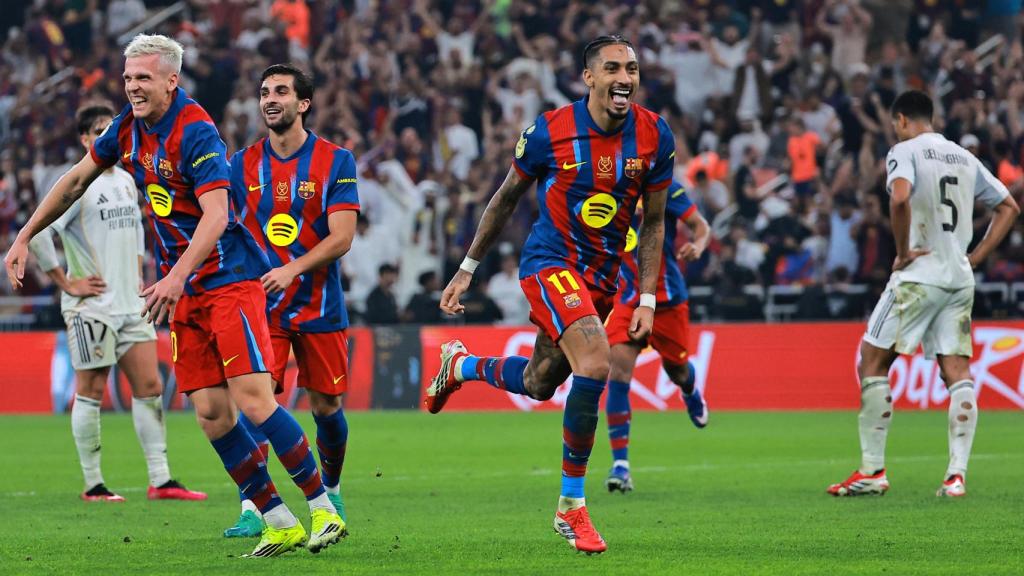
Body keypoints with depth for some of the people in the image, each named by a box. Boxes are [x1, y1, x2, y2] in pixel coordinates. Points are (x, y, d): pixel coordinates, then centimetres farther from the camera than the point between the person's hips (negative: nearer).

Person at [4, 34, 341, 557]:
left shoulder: (195, 133, -17)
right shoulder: (129, 127, 6)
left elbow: (216, 215, -27)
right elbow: (77, 179, 20)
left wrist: (177, 276, -38)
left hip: (228, 280, -7)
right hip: (185, 295, 7)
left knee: (253, 401, -17)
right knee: (211, 413, -1)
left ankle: (323, 509, -6)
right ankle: (278, 523, 5)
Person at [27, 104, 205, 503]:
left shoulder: (125, 181, 13)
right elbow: (35, 233, -20)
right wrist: (66, 283, -15)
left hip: (130, 303, 7)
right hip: (92, 305, -7)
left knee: (150, 387, 4)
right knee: (91, 391, -1)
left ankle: (160, 481, 5)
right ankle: (93, 485, 4)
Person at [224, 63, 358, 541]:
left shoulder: (335, 161, -3)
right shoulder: (243, 163, 4)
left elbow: (341, 237, -11)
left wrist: (292, 269, -23)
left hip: (319, 305, -1)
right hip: (260, 304, 1)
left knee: (326, 405, 6)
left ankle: (331, 493, 31)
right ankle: (252, 508, -16)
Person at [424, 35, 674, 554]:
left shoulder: (654, 137, -6)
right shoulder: (550, 131, -14)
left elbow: (654, 223, 4)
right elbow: (506, 198, 2)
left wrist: (647, 299, -2)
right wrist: (467, 269, 7)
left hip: (601, 277, 5)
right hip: (549, 261, -5)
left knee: (538, 384, 16)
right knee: (594, 365, -26)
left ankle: (460, 366, 50)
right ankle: (571, 507, -14)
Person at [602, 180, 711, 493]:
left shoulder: (664, 187, -11)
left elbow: (701, 225, -8)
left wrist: (698, 246, -30)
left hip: (667, 297, -2)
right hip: (626, 299, 2)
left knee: (677, 370, 13)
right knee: (619, 368, -17)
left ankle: (692, 394, 56)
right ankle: (620, 463, -17)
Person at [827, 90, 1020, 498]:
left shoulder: (905, 151, -5)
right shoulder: (964, 158, 16)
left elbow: (900, 198, -25)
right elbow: (1008, 208, 20)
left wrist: (903, 250, -14)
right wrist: (975, 258, 15)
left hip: (919, 276, -6)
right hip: (960, 281, 6)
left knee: (872, 363, 3)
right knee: (958, 375, 3)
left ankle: (873, 470, 0)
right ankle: (957, 474, -8)